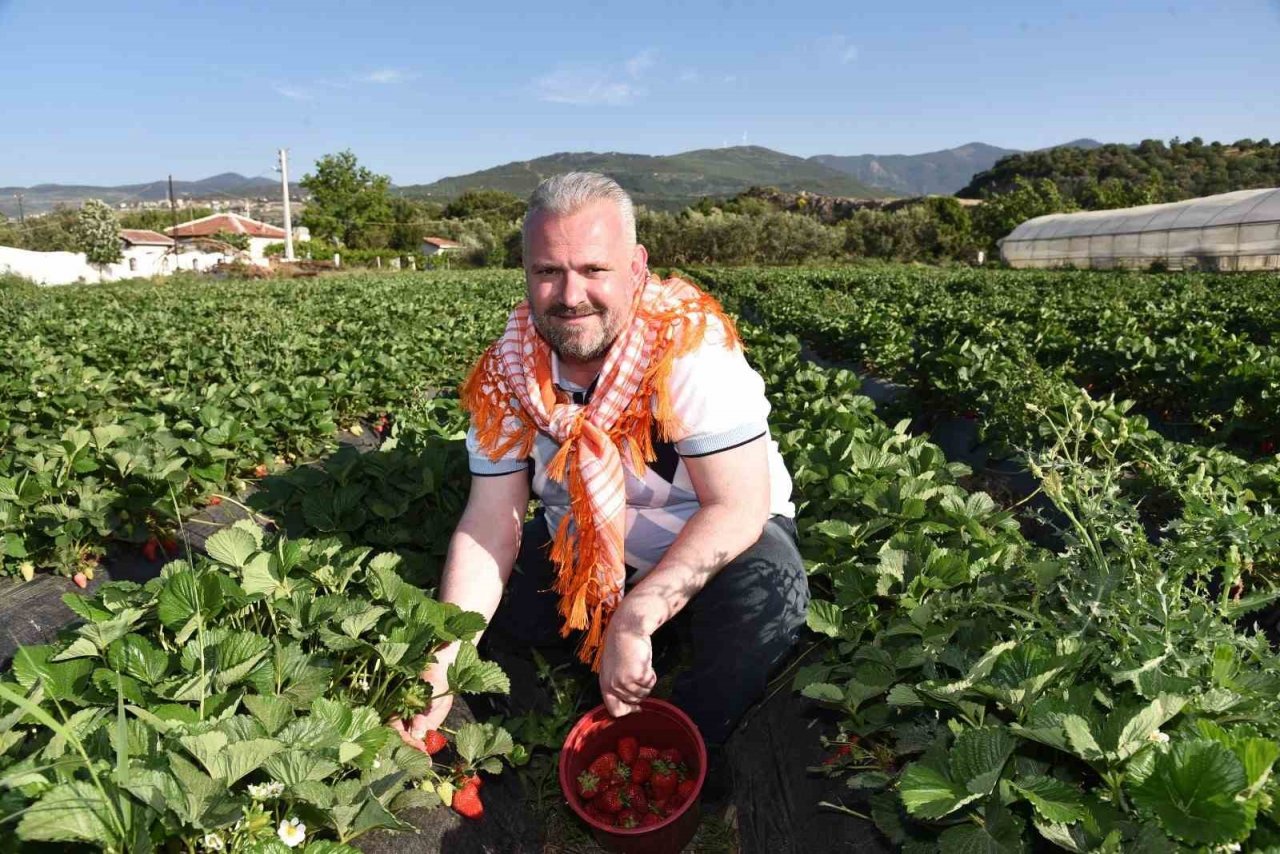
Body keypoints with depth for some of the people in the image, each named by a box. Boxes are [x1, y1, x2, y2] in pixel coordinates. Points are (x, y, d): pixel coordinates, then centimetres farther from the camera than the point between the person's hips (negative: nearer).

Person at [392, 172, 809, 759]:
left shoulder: (691, 346, -27)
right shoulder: (506, 371, -14)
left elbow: (739, 507, -29)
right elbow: (491, 521, -14)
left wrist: (634, 622, -35)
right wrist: (441, 664, -23)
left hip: (717, 539, -3)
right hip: (582, 548, 4)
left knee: (765, 590, -33)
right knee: (485, 600, -12)